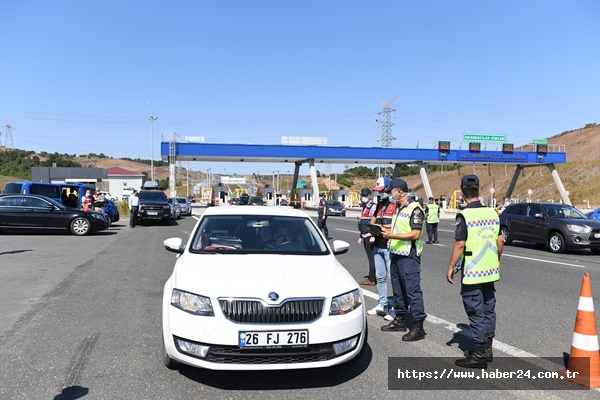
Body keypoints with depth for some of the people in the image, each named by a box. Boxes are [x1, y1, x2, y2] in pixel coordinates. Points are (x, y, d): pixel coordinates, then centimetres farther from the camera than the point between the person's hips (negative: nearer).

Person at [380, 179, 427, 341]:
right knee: (398, 289, 17)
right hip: (396, 254, 10)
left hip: (409, 256, -10)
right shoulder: (398, 209, 14)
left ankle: (418, 326, 4)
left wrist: (392, 235, -21)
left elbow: (415, 234, -20)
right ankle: (400, 320, 30)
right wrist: (388, 230, 7)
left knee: (413, 290, -4)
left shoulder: (414, 209, -14)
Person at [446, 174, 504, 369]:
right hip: (490, 271, 7)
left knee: (476, 313, 0)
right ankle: (487, 349, 27)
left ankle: (479, 355, 7)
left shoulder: (464, 215, -16)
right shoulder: (492, 212, 4)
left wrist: (451, 267, -8)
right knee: (488, 309, 16)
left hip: (472, 273, -7)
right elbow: (500, 240, 9)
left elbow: (460, 244, -18)